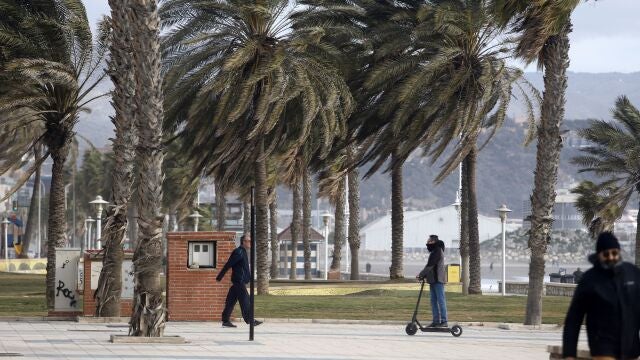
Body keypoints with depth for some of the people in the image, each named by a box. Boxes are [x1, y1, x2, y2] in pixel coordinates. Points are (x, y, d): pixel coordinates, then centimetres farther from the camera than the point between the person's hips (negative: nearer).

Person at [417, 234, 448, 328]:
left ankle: (444, 321, -7)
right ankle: (436, 321, 14)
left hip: (438, 280, -10)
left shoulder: (438, 251, -13)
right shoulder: (433, 251, 18)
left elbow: (430, 265, -18)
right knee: (434, 301, 11)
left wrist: (421, 274, -16)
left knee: (441, 300, -8)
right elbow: (429, 265, 20)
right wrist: (424, 275, 8)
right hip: (433, 280, 10)